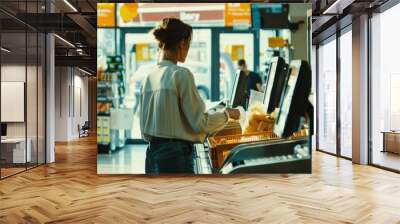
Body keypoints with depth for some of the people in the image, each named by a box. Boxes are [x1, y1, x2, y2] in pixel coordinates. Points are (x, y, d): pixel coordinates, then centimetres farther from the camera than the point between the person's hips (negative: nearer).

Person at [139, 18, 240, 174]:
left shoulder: (149, 75, 5)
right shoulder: (181, 74, -15)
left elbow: (144, 120, 12)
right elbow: (199, 123, -13)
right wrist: (227, 114, 2)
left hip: (153, 153, 8)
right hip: (175, 155, -7)